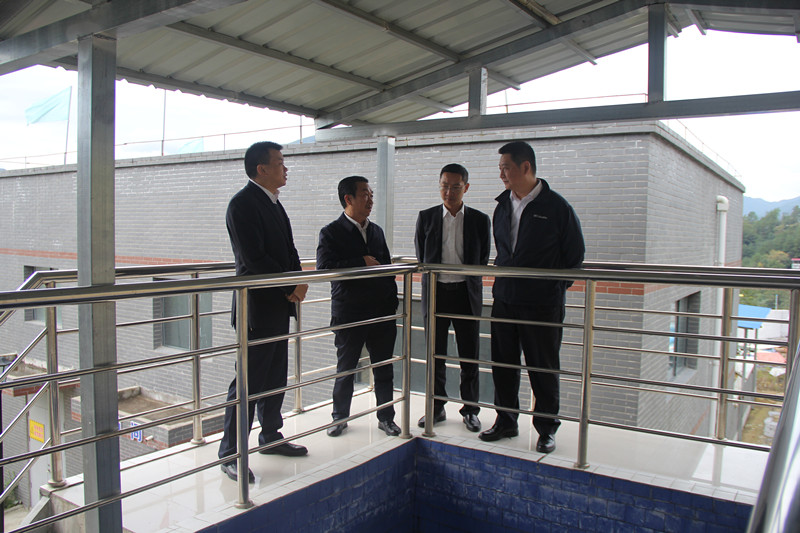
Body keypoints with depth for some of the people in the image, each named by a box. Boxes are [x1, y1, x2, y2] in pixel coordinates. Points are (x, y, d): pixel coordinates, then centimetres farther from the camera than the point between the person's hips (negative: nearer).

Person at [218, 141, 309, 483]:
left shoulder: (272, 202, 16)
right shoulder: (243, 204, -13)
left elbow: (288, 249, 17)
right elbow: (254, 258, -20)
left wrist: (299, 282, 0)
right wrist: (291, 286, -13)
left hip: (280, 304, 9)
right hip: (258, 306, -9)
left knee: (275, 376, 16)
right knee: (249, 380, -4)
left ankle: (271, 437, 30)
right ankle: (230, 454, 6)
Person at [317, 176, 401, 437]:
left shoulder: (376, 231, 12)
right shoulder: (331, 232, -4)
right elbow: (324, 267, -18)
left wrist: (392, 299, 8)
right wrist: (362, 263, -17)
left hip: (382, 311, 4)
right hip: (349, 314, -4)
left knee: (384, 369, 10)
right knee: (345, 369, 9)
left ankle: (386, 417, 23)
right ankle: (340, 417, 25)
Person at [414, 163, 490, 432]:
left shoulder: (479, 219, 1)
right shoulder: (426, 217, 3)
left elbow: (483, 260, 8)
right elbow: (421, 257, 9)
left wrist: (467, 280, 6)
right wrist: (434, 275, 7)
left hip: (466, 293, -1)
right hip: (436, 292, 1)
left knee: (469, 357, 5)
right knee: (435, 355, 9)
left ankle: (470, 410, 20)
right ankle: (437, 408, 23)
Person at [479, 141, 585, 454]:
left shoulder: (556, 207, -8)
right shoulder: (502, 207, 9)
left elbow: (574, 256, -1)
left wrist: (554, 288, 1)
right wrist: (504, 279, 12)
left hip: (542, 303, -5)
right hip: (504, 299, 5)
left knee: (543, 369, 5)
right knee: (502, 364, 11)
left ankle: (546, 428, 20)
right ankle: (506, 422, 27)